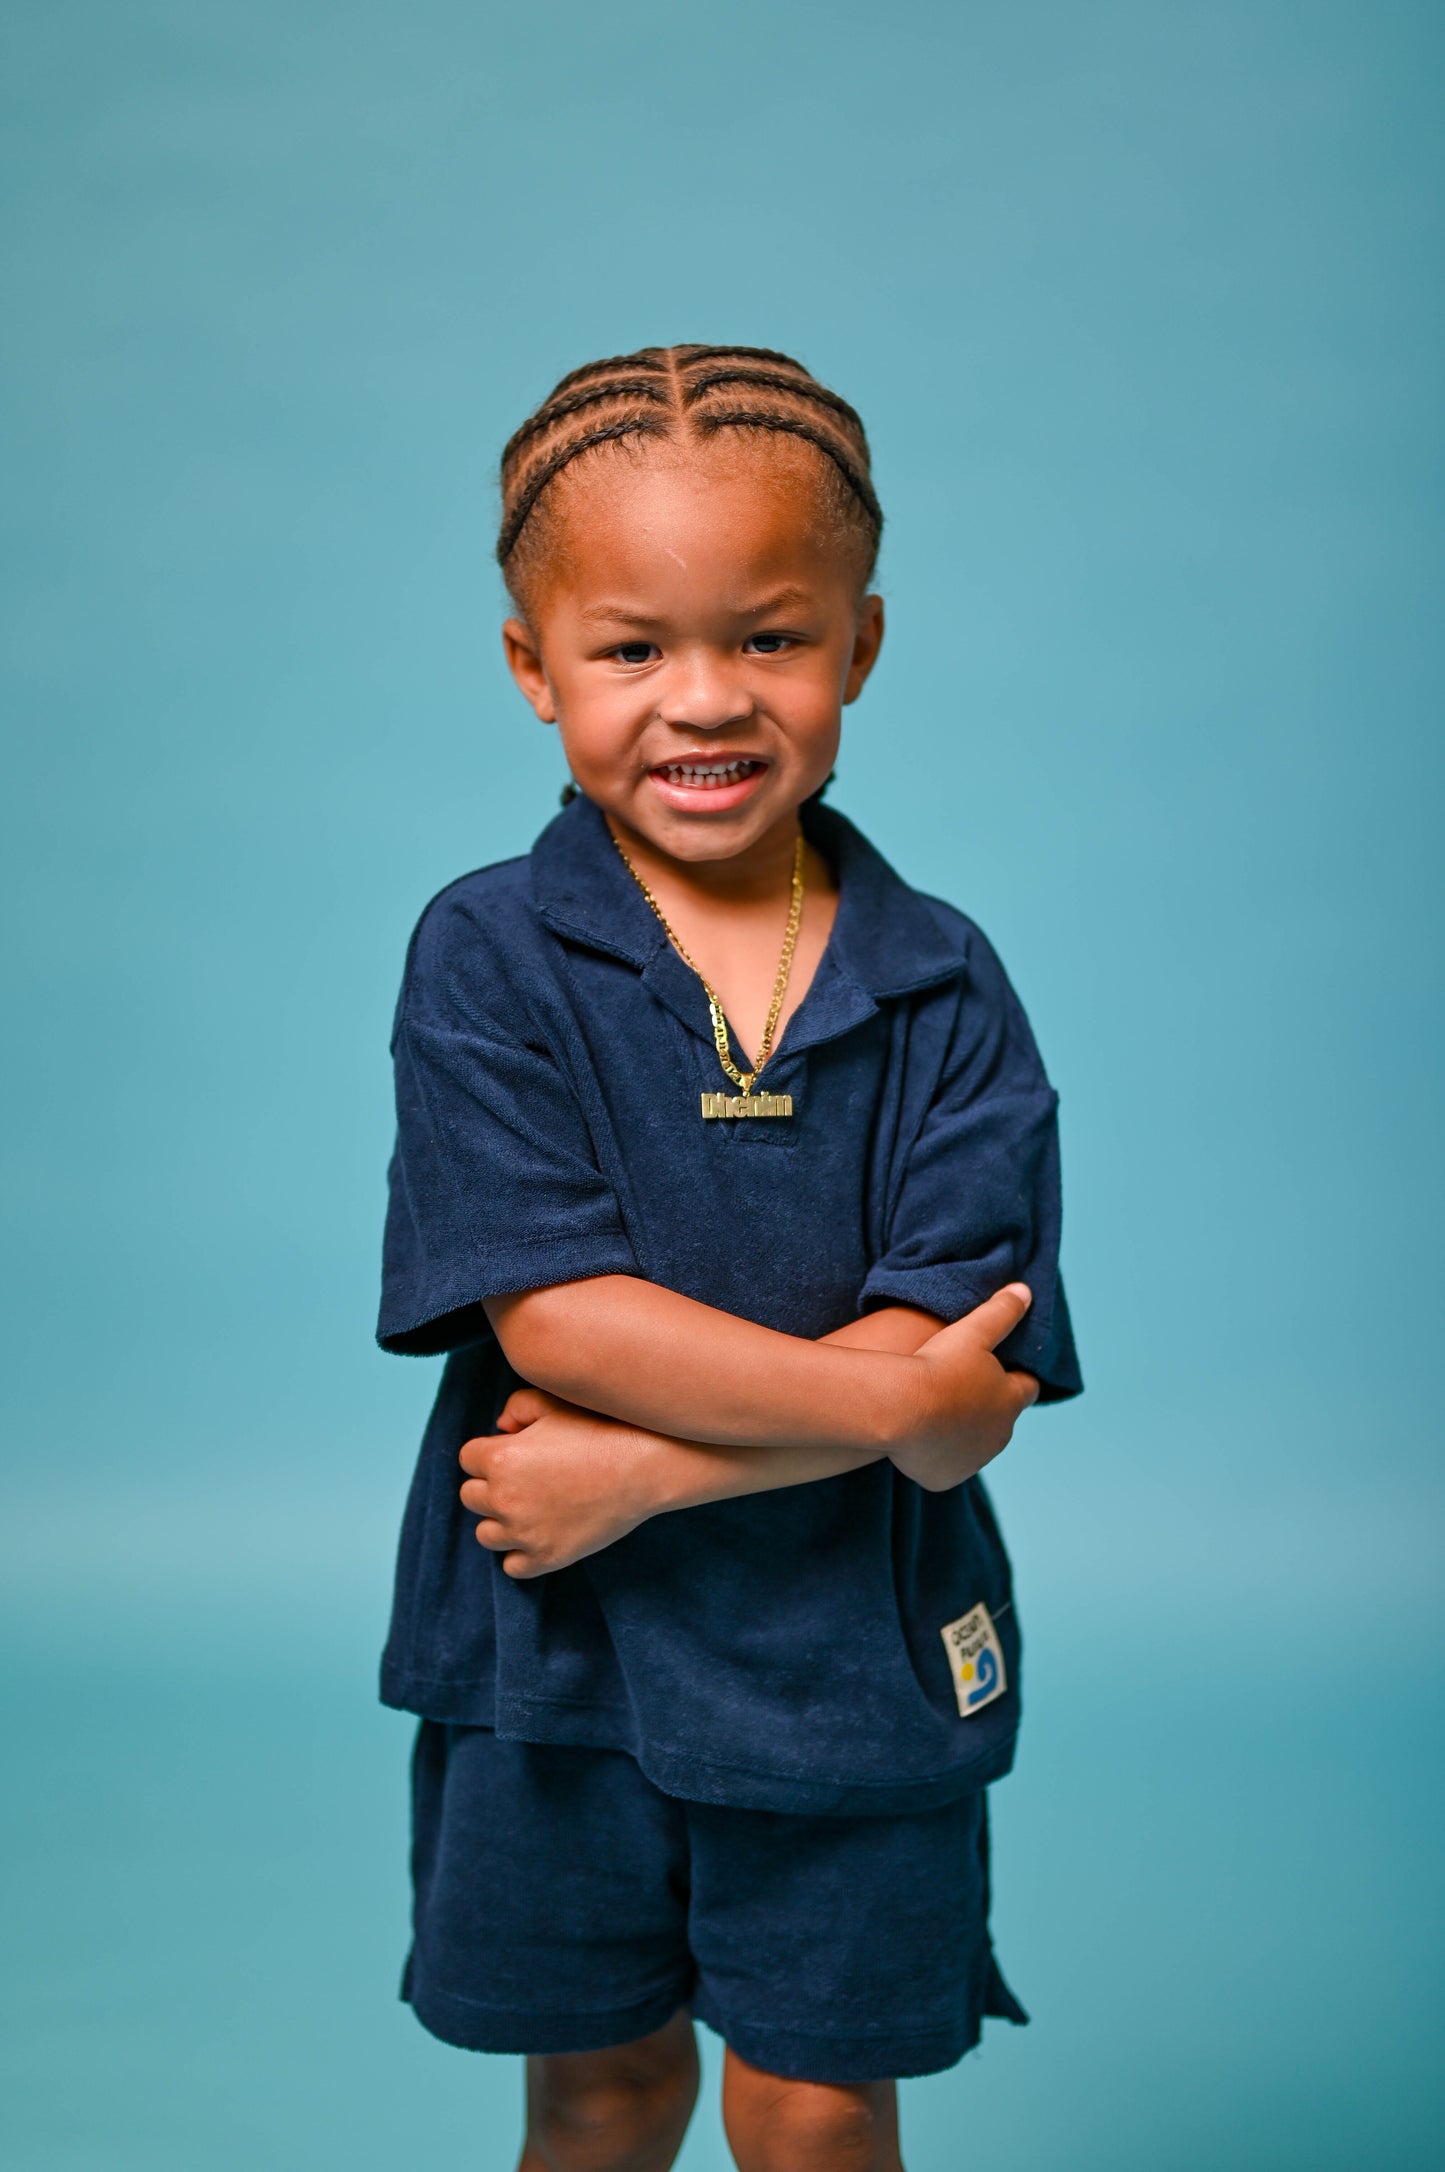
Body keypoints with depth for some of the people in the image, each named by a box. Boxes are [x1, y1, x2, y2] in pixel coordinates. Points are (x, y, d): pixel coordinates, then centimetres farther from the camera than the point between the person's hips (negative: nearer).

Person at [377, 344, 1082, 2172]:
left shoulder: (941, 989, -6)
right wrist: (885, 1396, -23)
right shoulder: (488, 957, -10)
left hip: (852, 1660, 1)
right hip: (556, 1654, 0)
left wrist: (640, 1468, -21)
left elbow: (971, 1401, -14)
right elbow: (550, 1317, -19)